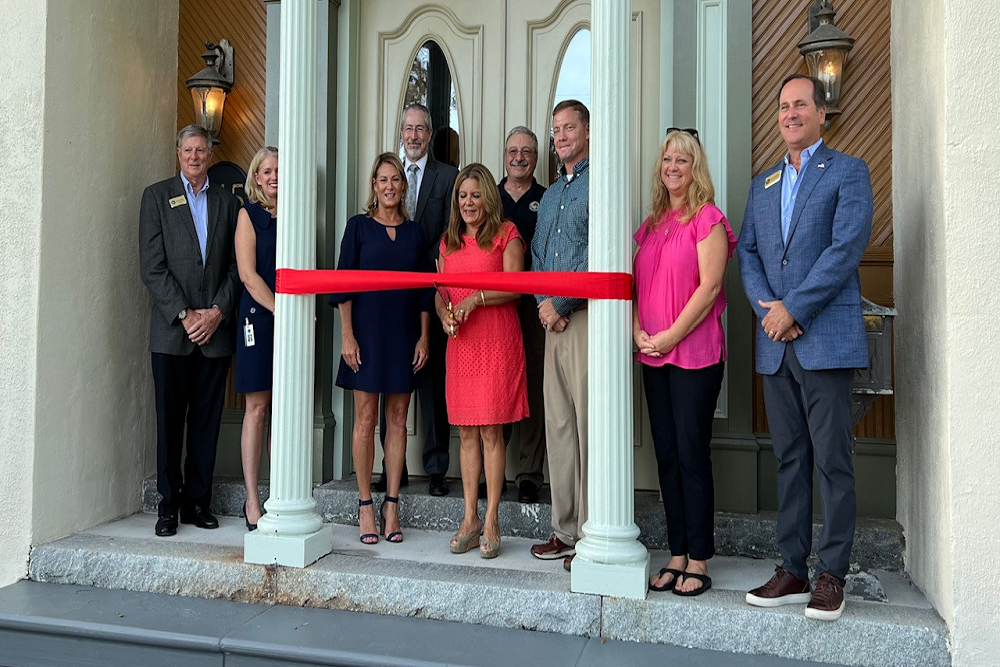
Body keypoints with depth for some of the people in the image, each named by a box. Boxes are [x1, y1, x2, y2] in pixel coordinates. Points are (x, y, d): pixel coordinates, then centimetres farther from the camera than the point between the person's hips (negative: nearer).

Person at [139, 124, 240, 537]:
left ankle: (197, 501, 15)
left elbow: (235, 267, 8)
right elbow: (151, 266, -2)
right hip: (171, 329, -2)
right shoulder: (157, 195, 6)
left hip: (216, 328, 2)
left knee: (207, 420, 6)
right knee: (170, 419, 3)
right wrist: (184, 314, -10)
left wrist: (218, 311, -6)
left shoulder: (227, 203, 13)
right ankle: (169, 503, 14)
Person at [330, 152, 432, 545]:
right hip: (367, 331, -2)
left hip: (404, 333, 3)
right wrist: (347, 335, -9)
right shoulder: (359, 226, 2)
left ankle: (391, 505, 13)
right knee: (365, 417, 0)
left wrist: (424, 337, 2)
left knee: (398, 419, 5)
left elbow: (424, 291, 10)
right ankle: (365, 505, 10)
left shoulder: (414, 232, 10)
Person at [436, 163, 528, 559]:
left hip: (497, 342, -5)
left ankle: (491, 521, 5)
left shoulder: (506, 235, 2)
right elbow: (440, 291, 16)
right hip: (461, 343, 5)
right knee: (466, 432, 7)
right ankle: (469, 518, 16)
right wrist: (444, 313, -5)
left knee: (491, 431, -3)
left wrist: (476, 298, -21)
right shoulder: (449, 241, 17)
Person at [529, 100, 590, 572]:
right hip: (554, 319, 8)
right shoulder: (551, 194, 23)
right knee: (557, 424, 9)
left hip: (586, 316, -8)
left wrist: (559, 303, -11)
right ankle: (565, 530, 18)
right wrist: (543, 304, 3)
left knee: (589, 424, -7)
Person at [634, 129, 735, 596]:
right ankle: (677, 555, 19)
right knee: (666, 456, 9)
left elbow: (709, 286, -13)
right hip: (653, 356, 7)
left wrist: (670, 336, -14)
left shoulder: (708, 218, -5)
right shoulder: (652, 224, 16)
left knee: (692, 456, -2)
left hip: (695, 354, -6)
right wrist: (638, 332, -2)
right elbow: (636, 284, 14)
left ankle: (698, 562, 10)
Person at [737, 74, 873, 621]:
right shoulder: (762, 184, 19)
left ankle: (831, 575, 10)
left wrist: (793, 310, -13)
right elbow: (747, 252, 12)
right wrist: (767, 307, -5)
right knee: (789, 459, 9)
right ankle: (791, 570, 17)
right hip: (776, 344, 5)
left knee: (832, 461, -1)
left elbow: (846, 247, -10)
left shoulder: (848, 172, 3)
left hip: (826, 338, -5)